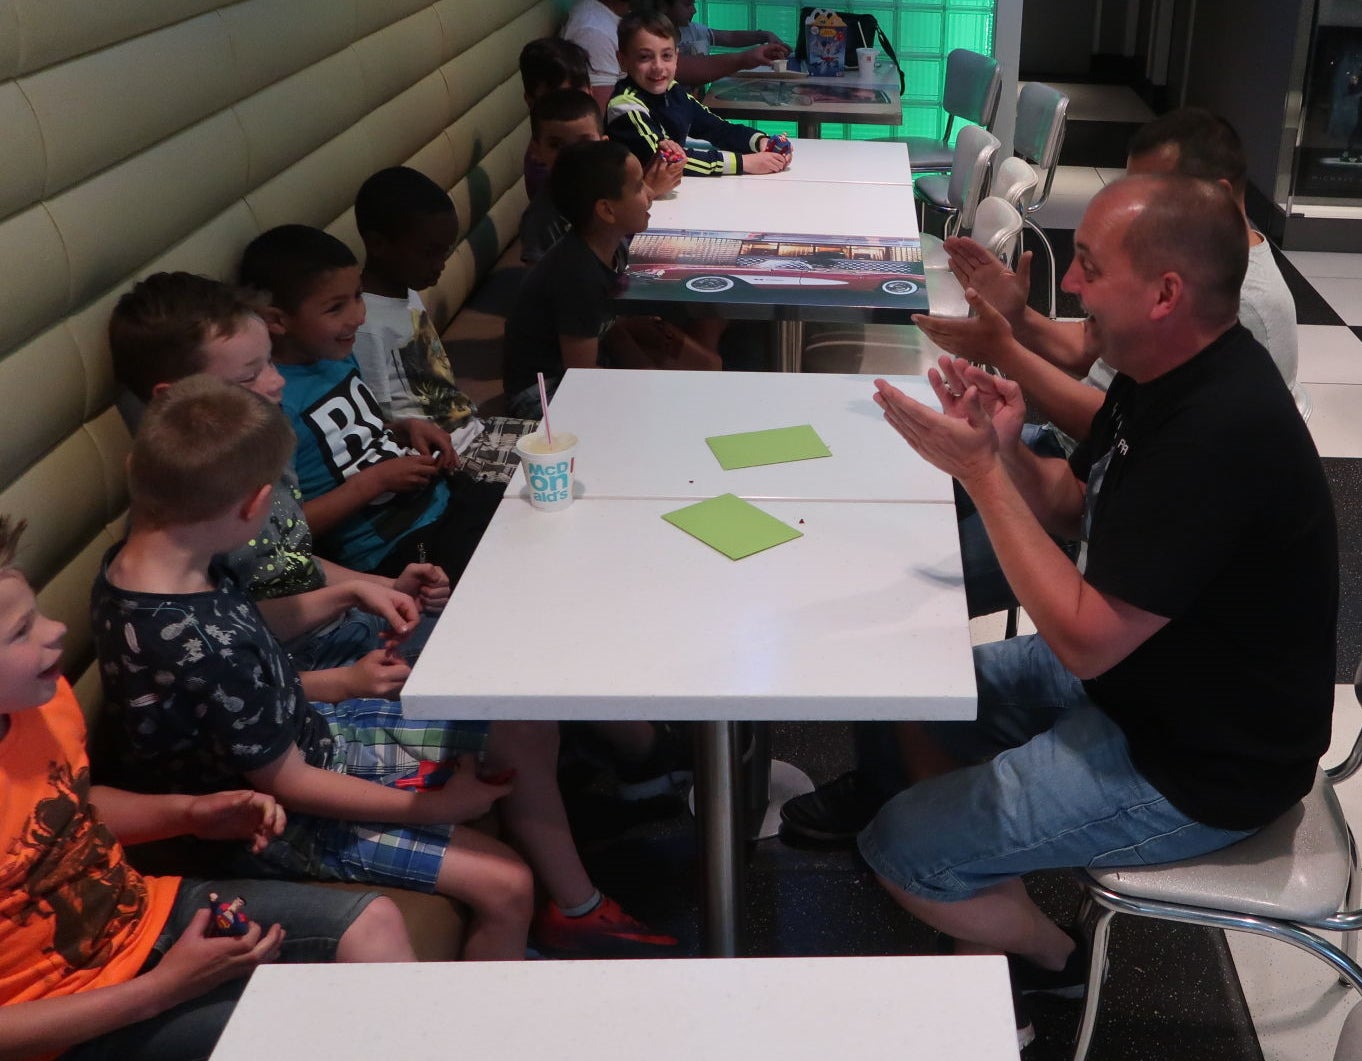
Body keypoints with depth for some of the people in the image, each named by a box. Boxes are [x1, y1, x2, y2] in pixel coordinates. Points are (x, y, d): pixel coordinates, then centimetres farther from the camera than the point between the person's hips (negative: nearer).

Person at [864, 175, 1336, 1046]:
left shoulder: (1219, 435, -33)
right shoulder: (1174, 371, -3)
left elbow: (1085, 639, -30)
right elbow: (1071, 503, 8)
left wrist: (980, 471, -27)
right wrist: (1005, 450, -14)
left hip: (1194, 768, -9)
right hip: (1135, 675, 10)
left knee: (901, 853, -8)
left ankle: (1048, 957, 21)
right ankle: (991, 911, 29)